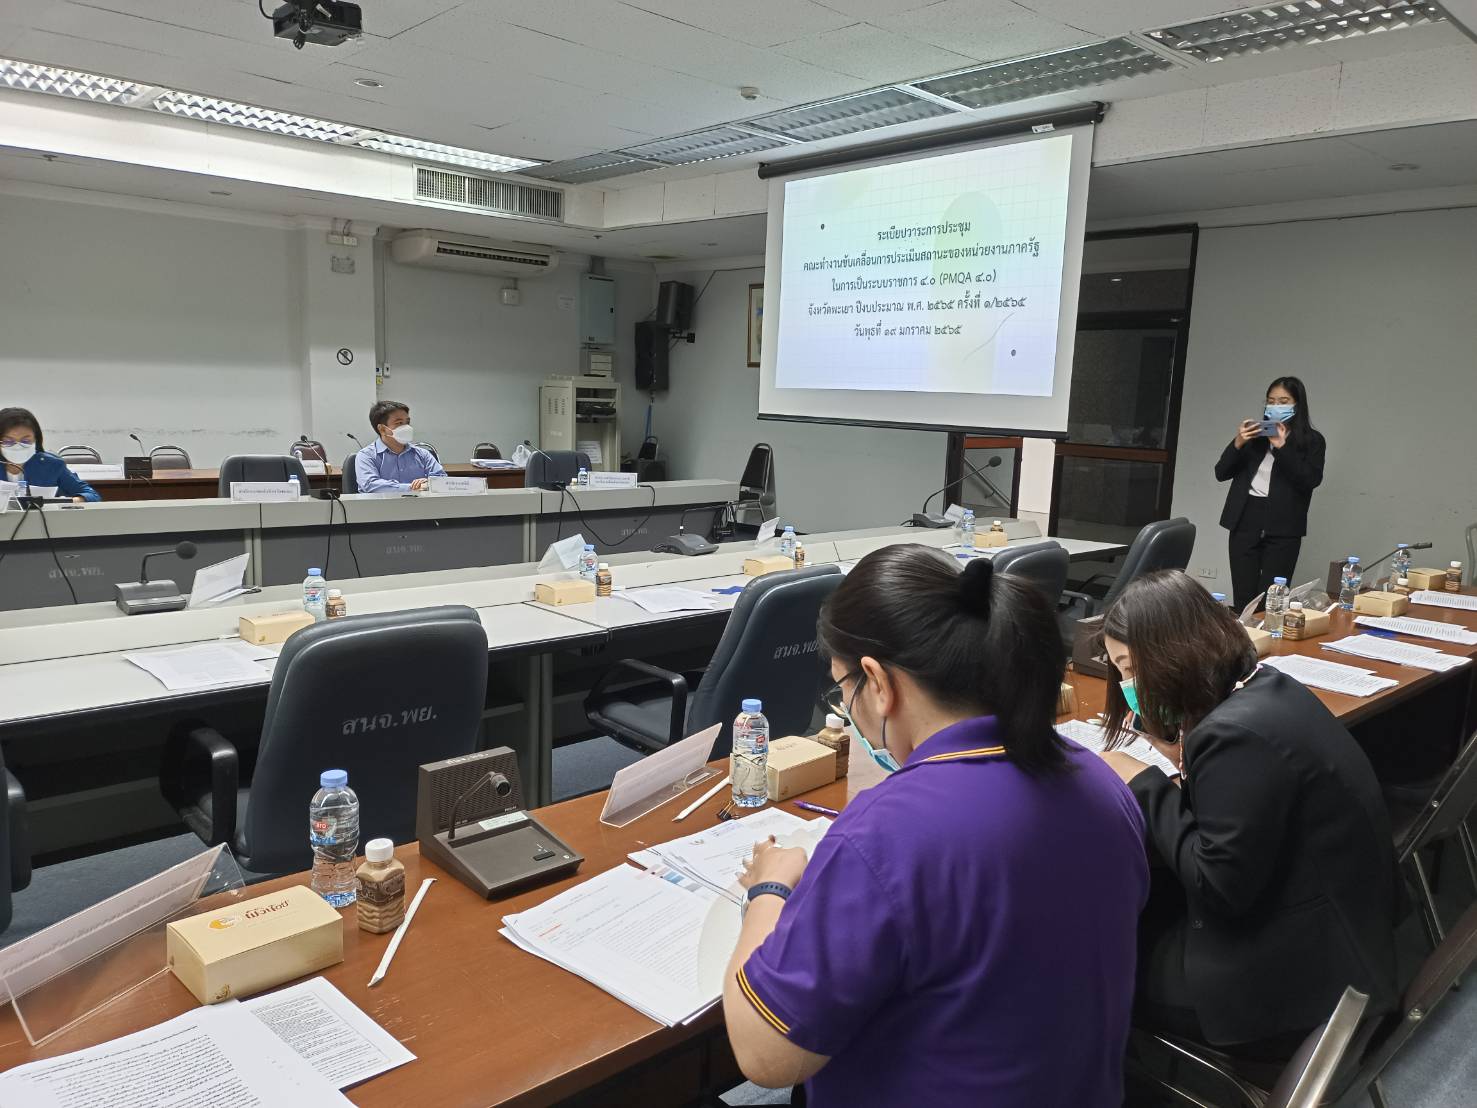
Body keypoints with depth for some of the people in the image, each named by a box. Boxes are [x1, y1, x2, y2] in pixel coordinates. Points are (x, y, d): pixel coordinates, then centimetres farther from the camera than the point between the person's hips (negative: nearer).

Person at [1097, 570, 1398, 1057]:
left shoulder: (1238, 736, -29)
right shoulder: (1265, 688, 1)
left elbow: (1220, 888, -25)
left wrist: (1145, 787, -18)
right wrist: (1182, 756, 0)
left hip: (1297, 969, -9)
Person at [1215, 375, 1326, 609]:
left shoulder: (1312, 440, 5)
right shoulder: (1254, 435, 13)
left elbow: (1311, 480, -10)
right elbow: (1221, 473, 8)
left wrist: (1281, 447, -16)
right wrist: (1237, 444, -8)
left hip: (1283, 528, -2)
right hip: (1245, 522, 3)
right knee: (1243, 600, 2)